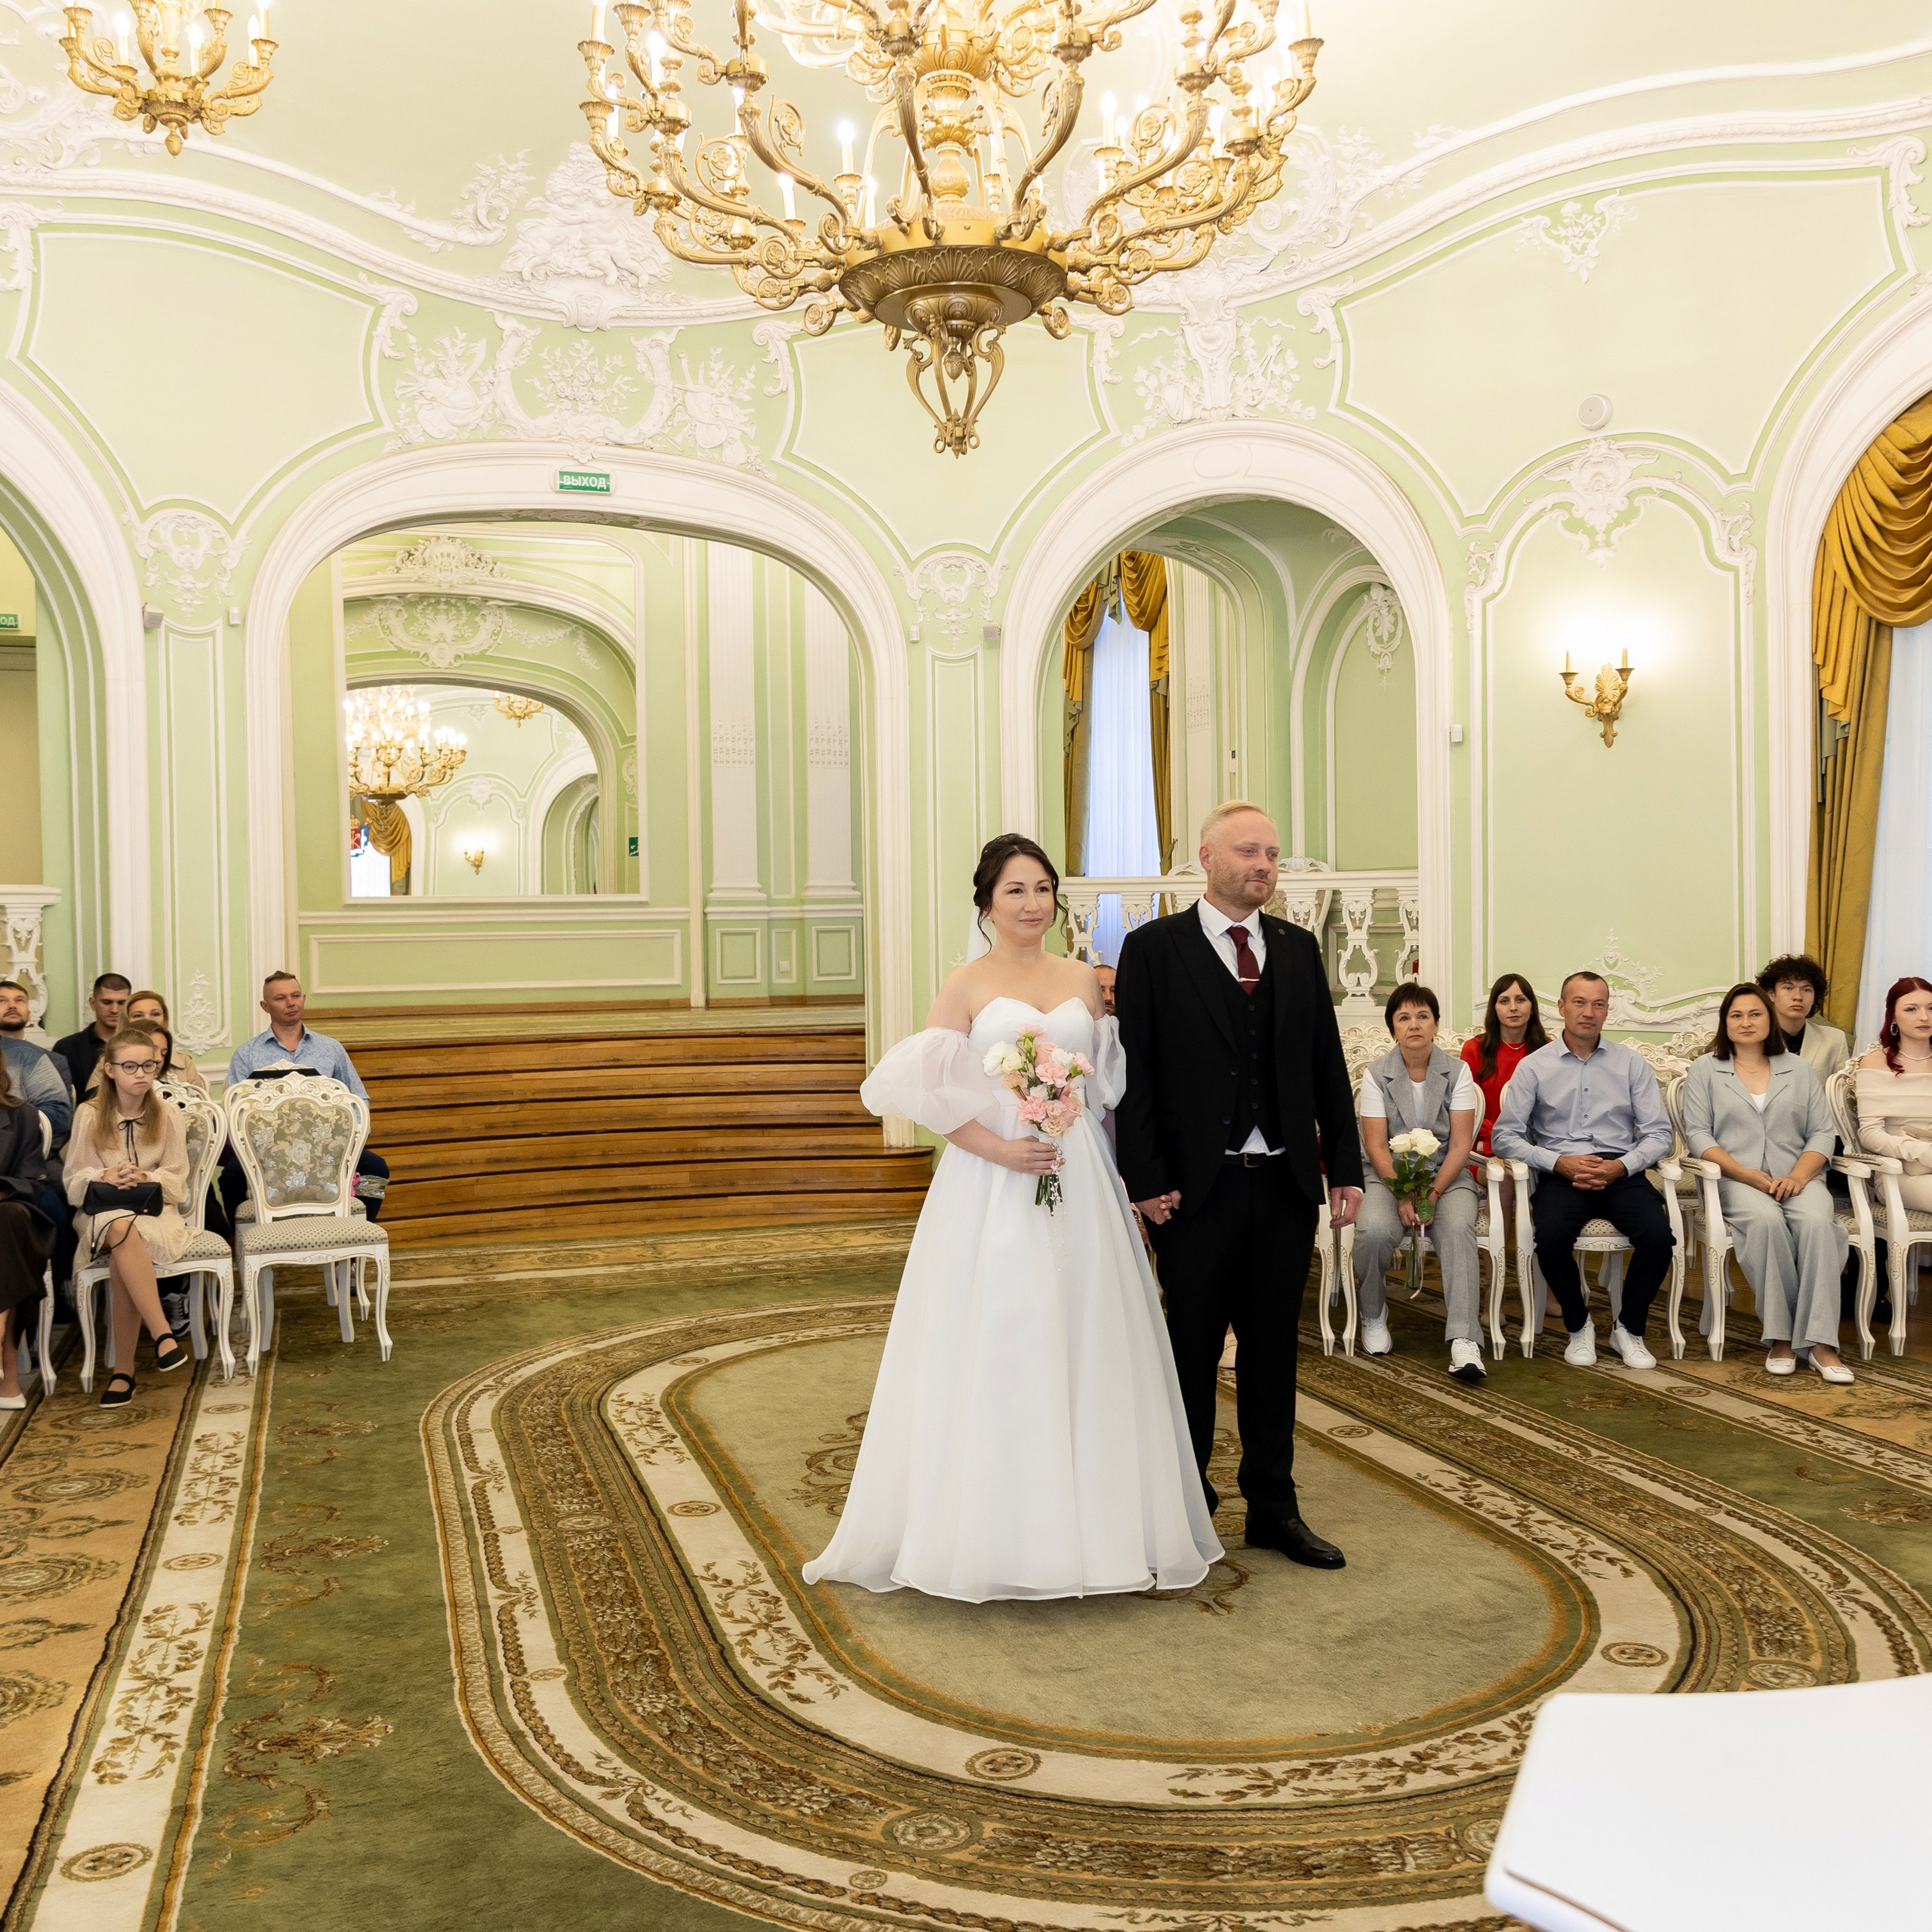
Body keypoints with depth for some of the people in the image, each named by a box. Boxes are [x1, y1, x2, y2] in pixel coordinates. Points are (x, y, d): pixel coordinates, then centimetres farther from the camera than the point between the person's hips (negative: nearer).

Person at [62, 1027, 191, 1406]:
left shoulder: (169, 1116, 6)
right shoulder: (88, 1114, 3)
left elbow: (176, 1181, 4)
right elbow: (76, 1181, 3)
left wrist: (144, 1178, -17)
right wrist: (108, 1178, -19)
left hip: (155, 1209, 1)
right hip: (100, 1212, 0)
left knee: (121, 1258, -35)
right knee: (123, 1230, -40)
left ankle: (123, 1369, -33)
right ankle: (163, 1334, -42)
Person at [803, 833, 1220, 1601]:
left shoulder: (1084, 979, 10)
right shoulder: (966, 986, -1)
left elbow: (1106, 1081, 15)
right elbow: (929, 1096, -7)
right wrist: (1001, 1148, -17)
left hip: (1078, 1184, 4)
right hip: (991, 1191, -4)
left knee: (1081, 1349, 7)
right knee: (989, 1353, 0)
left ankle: (1083, 1522, 20)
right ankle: (987, 1529, 12)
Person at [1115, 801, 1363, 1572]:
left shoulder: (1299, 948, 9)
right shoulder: (1153, 948, -4)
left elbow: (1328, 1066, 10)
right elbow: (1135, 1074, -6)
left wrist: (1345, 1168, 5)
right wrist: (1146, 1181, -11)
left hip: (1287, 1186, 4)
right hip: (1197, 1188, -4)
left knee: (1273, 1351, 12)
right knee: (1192, 1353, 8)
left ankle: (1273, 1508, 23)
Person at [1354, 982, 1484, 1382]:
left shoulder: (1458, 1072, 2)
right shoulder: (1376, 1075, 2)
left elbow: (1460, 1144, -3)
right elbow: (1376, 1146, -4)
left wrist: (1433, 1194, -16)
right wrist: (1403, 1196, -17)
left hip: (1447, 1175, 0)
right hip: (1390, 1176, 0)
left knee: (1458, 1228, -33)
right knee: (1374, 1229, -32)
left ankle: (1464, 1341, -39)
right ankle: (1373, 1317, -3)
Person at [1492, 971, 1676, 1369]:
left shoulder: (1631, 1063, 12)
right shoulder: (1534, 1067, 7)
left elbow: (1659, 1134, 6)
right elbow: (1505, 1137, 1)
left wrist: (1620, 1166, -12)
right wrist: (1560, 1163, -13)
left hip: (1621, 1173, 1)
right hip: (1560, 1173, -1)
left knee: (1658, 1234, -28)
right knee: (1551, 1236, -33)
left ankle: (1628, 1329, -3)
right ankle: (1578, 1327, -5)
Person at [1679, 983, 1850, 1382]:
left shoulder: (1797, 1068, 19)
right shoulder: (1705, 1069, 12)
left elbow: (1822, 1132, 11)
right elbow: (1697, 1133, 1)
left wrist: (1799, 1175, -9)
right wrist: (1749, 1176, -12)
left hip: (1797, 1178, 2)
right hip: (1736, 1181, -2)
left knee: (1816, 1220, -32)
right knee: (1766, 1219, -36)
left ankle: (1820, 1342, -32)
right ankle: (1781, 1335, -27)